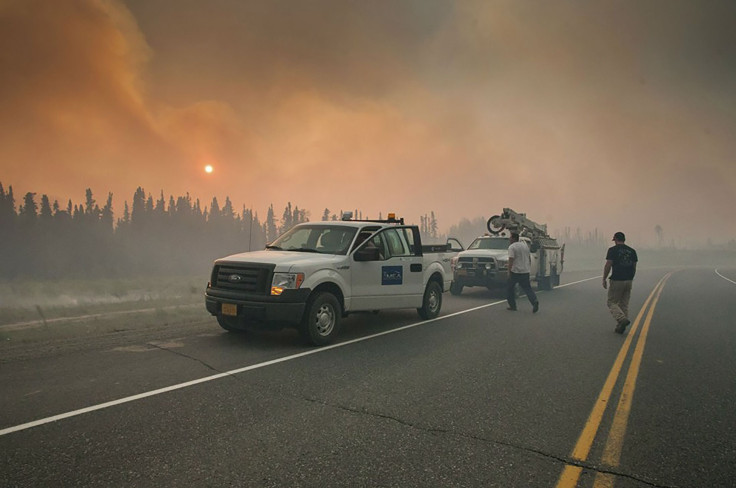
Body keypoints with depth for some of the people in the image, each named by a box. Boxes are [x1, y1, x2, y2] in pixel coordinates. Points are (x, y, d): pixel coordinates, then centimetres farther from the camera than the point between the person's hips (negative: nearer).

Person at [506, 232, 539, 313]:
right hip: (526, 271, 6)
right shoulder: (525, 245, 13)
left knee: (509, 287, 9)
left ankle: (512, 305, 11)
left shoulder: (512, 247, -10)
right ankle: (534, 301, -17)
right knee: (527, 288, 7)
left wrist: (509, 271, -18)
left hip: (515, 271, -6)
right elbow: (529, 258, 19)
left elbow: (511, 260, -19)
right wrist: (529, 267, 26)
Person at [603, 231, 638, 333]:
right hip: (628, 281, 6)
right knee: (624, 304, 13)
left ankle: (623, 319, -18)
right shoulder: (632, 251, 10)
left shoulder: (613, 250, -7)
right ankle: (620, 327, 13)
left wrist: (604, 279, -5)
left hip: (616, 281, -6)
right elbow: (634, 267, 12)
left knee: (612, 302, 4)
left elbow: (608, 265, -12)